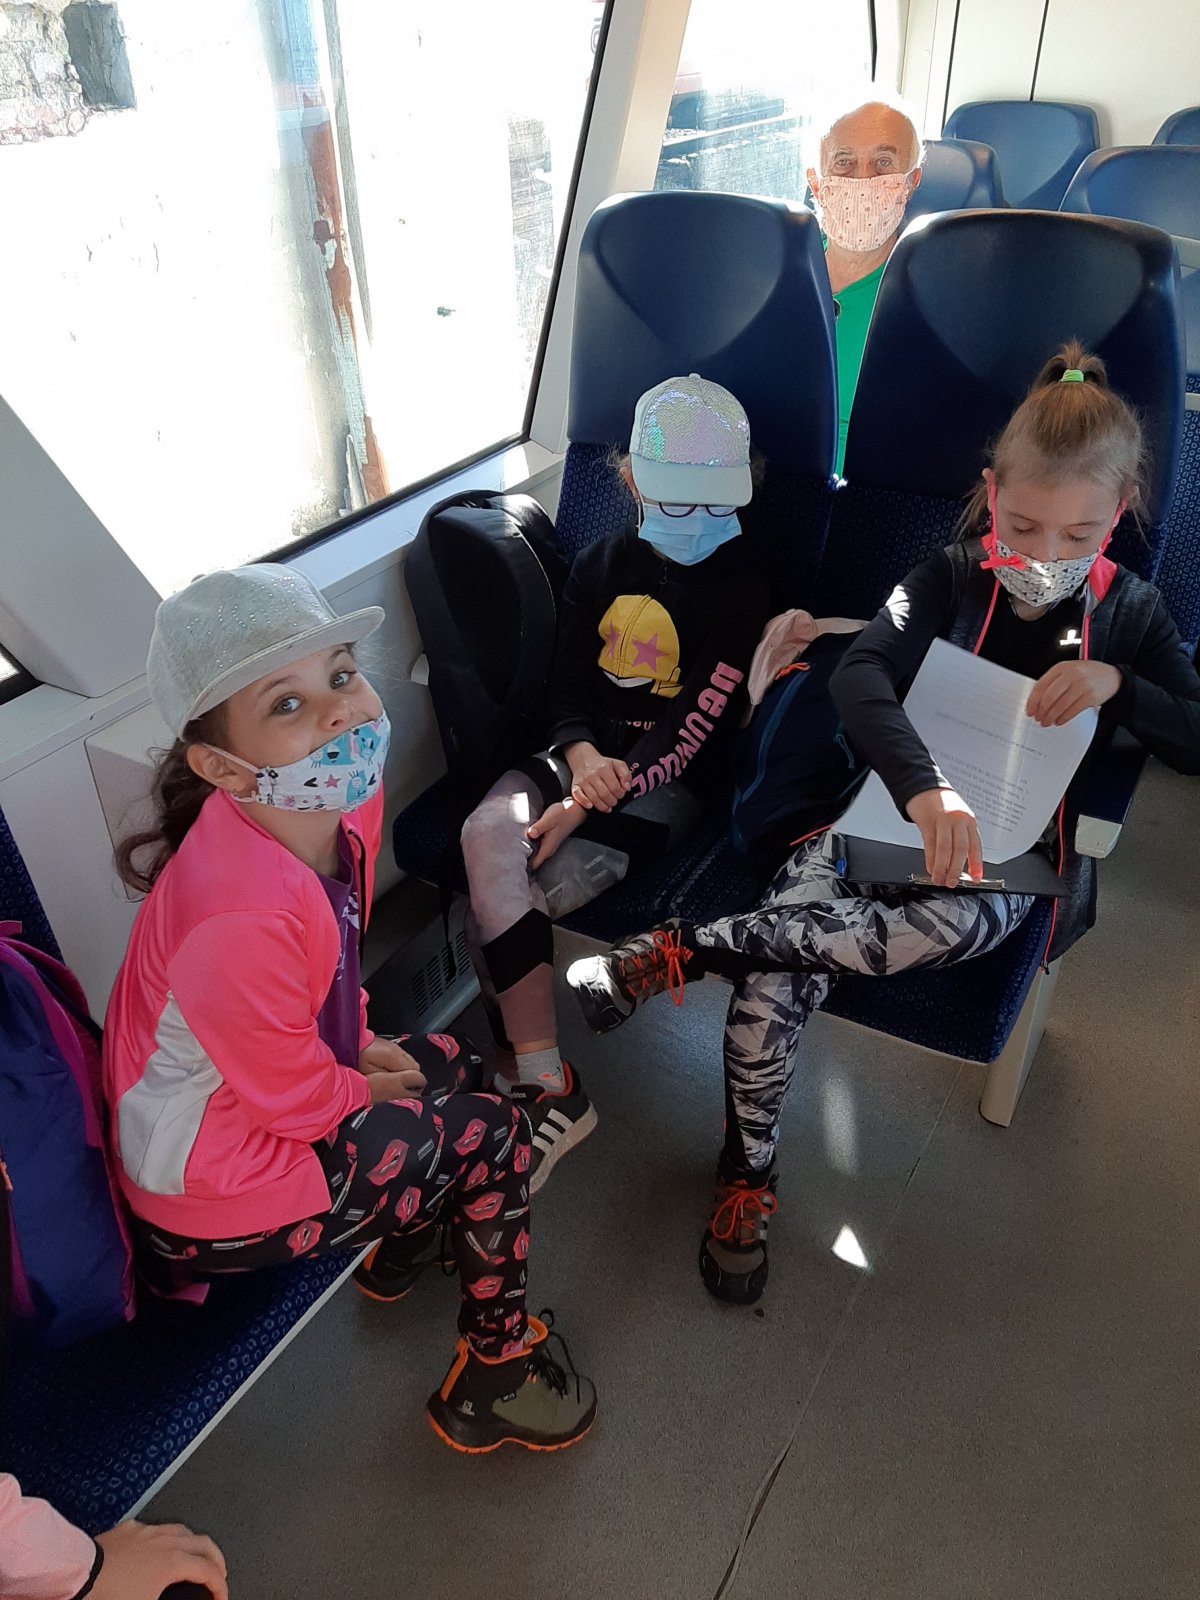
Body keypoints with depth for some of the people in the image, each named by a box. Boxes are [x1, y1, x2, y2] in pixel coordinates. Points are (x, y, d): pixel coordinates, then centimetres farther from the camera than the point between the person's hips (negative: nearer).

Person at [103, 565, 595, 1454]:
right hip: (203, 1192, -8)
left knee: (454, 1067, 21)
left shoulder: (345, 799, -12)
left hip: (264, 1102, 9)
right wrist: (370, 1085, -5)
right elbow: (301, 1102, -23)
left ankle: (398, 1257, 45)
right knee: (490, 1136, -3)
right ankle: (497, 1368, 23)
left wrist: (358, 1046, 2)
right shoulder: (241, 918, -40)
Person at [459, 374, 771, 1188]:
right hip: (582, 754, 5)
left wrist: (593, 802, -22)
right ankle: (547, 1090, -23)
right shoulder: (602, 563, 11)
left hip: (664, 782, -5)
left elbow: (694, 731, -12)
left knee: (496, 907, -23)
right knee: (489, 834, -29)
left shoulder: (743, 592, -4)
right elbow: (567, 687, 8)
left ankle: (523, 1076, -2)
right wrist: (582, 758, -15)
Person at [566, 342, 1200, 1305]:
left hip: (1013, 850, 1)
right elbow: (859, 675, -22)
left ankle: (685, 950, -29)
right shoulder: (947, 582, -2)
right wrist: (923, 787, -41)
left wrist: (1116, 683, -15)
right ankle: (747, 1175, -6)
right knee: (776, 974, -29)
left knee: (959, 926, -38)